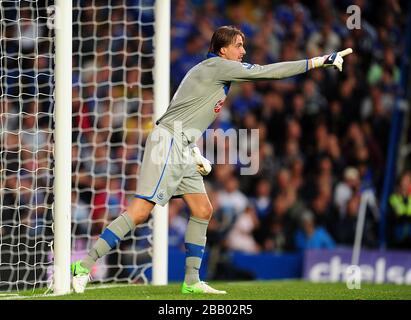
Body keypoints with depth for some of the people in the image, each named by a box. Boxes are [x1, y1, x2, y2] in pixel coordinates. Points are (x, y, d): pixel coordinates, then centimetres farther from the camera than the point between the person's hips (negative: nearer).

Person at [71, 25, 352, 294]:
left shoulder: (214, 71, 20)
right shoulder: (218, 66, -9)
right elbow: (267, 72, -12)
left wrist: (195, 152, 19)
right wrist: (318, 61, -9)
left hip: (181, 150, 10)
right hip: (168, 143, -10)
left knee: (202, 211, 8)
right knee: (140, 211, -15)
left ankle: (191, 281, 11)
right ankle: (85, 266, -16)